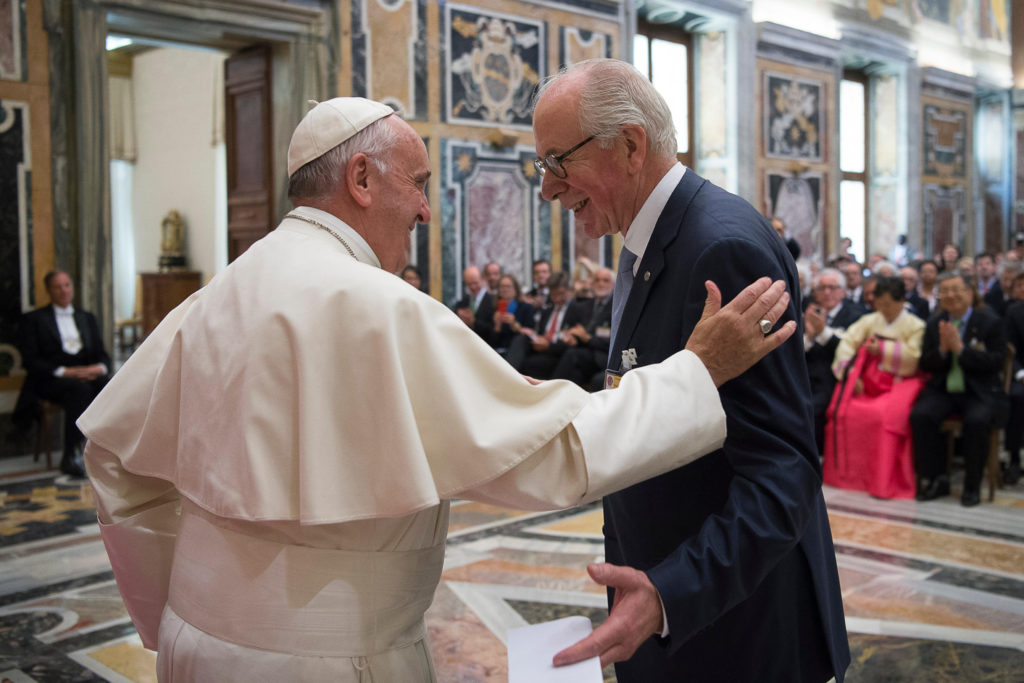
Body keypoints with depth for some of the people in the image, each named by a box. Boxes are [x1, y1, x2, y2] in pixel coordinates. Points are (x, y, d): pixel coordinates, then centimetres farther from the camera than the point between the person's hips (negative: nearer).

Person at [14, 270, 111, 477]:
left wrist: (100, 367, -9)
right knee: (80, 389, -38)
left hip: (86, 375, 4)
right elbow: (30, 361, -2)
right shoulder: (34, 319, 10)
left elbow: (102, 354, 17)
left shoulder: (87, 318, 24)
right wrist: (64, 372, -17)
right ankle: (70, 457, -34)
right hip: (50, 380, -4)